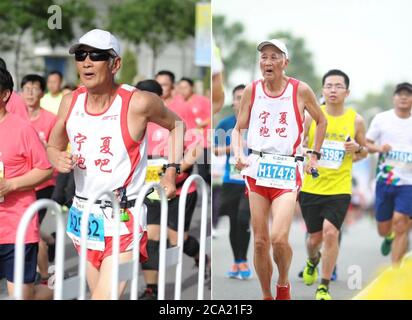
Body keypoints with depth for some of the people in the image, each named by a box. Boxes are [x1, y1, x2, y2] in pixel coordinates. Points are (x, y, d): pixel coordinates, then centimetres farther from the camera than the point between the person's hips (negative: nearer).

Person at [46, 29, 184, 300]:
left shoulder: (138, 103, -13)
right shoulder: (71, 102, 0)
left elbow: (177, 124, 6)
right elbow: (53, 147, 15)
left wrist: (172, 171, -1)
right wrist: (58, 159, -8)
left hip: (123, 219, -6)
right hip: (83, 215, 6)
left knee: (104, 297, -16)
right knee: (103, 294, 17)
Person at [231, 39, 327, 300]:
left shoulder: (300, 90, -2)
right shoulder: (252, 91, 4)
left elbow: (322, 121, 14)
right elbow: (238, 129, 11)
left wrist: (315, 156, 12)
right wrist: (239, 154, -7)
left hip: (288, 170, -3)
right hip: (257, 169, 3)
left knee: (279, 238, -18)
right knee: (260, 241, 3)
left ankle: (283, 284, 10)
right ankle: (266, 296, 19)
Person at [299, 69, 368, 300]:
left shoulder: (356, 120, -2)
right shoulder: (311, 116, -2)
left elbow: (364, 153, 12)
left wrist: (358, 148, -10)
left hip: (339, 189, -1)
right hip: (311, 187, 1)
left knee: (330, 232, -19)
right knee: (315, 237, 12)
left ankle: (324, 287, -3)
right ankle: (313, 260, 50)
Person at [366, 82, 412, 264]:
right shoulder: (382, 119, 4)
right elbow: (366, 144, 6)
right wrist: (379, 148, -15)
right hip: (384, 180, 1)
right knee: (383, 229, 9)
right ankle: (389, 237, 49)